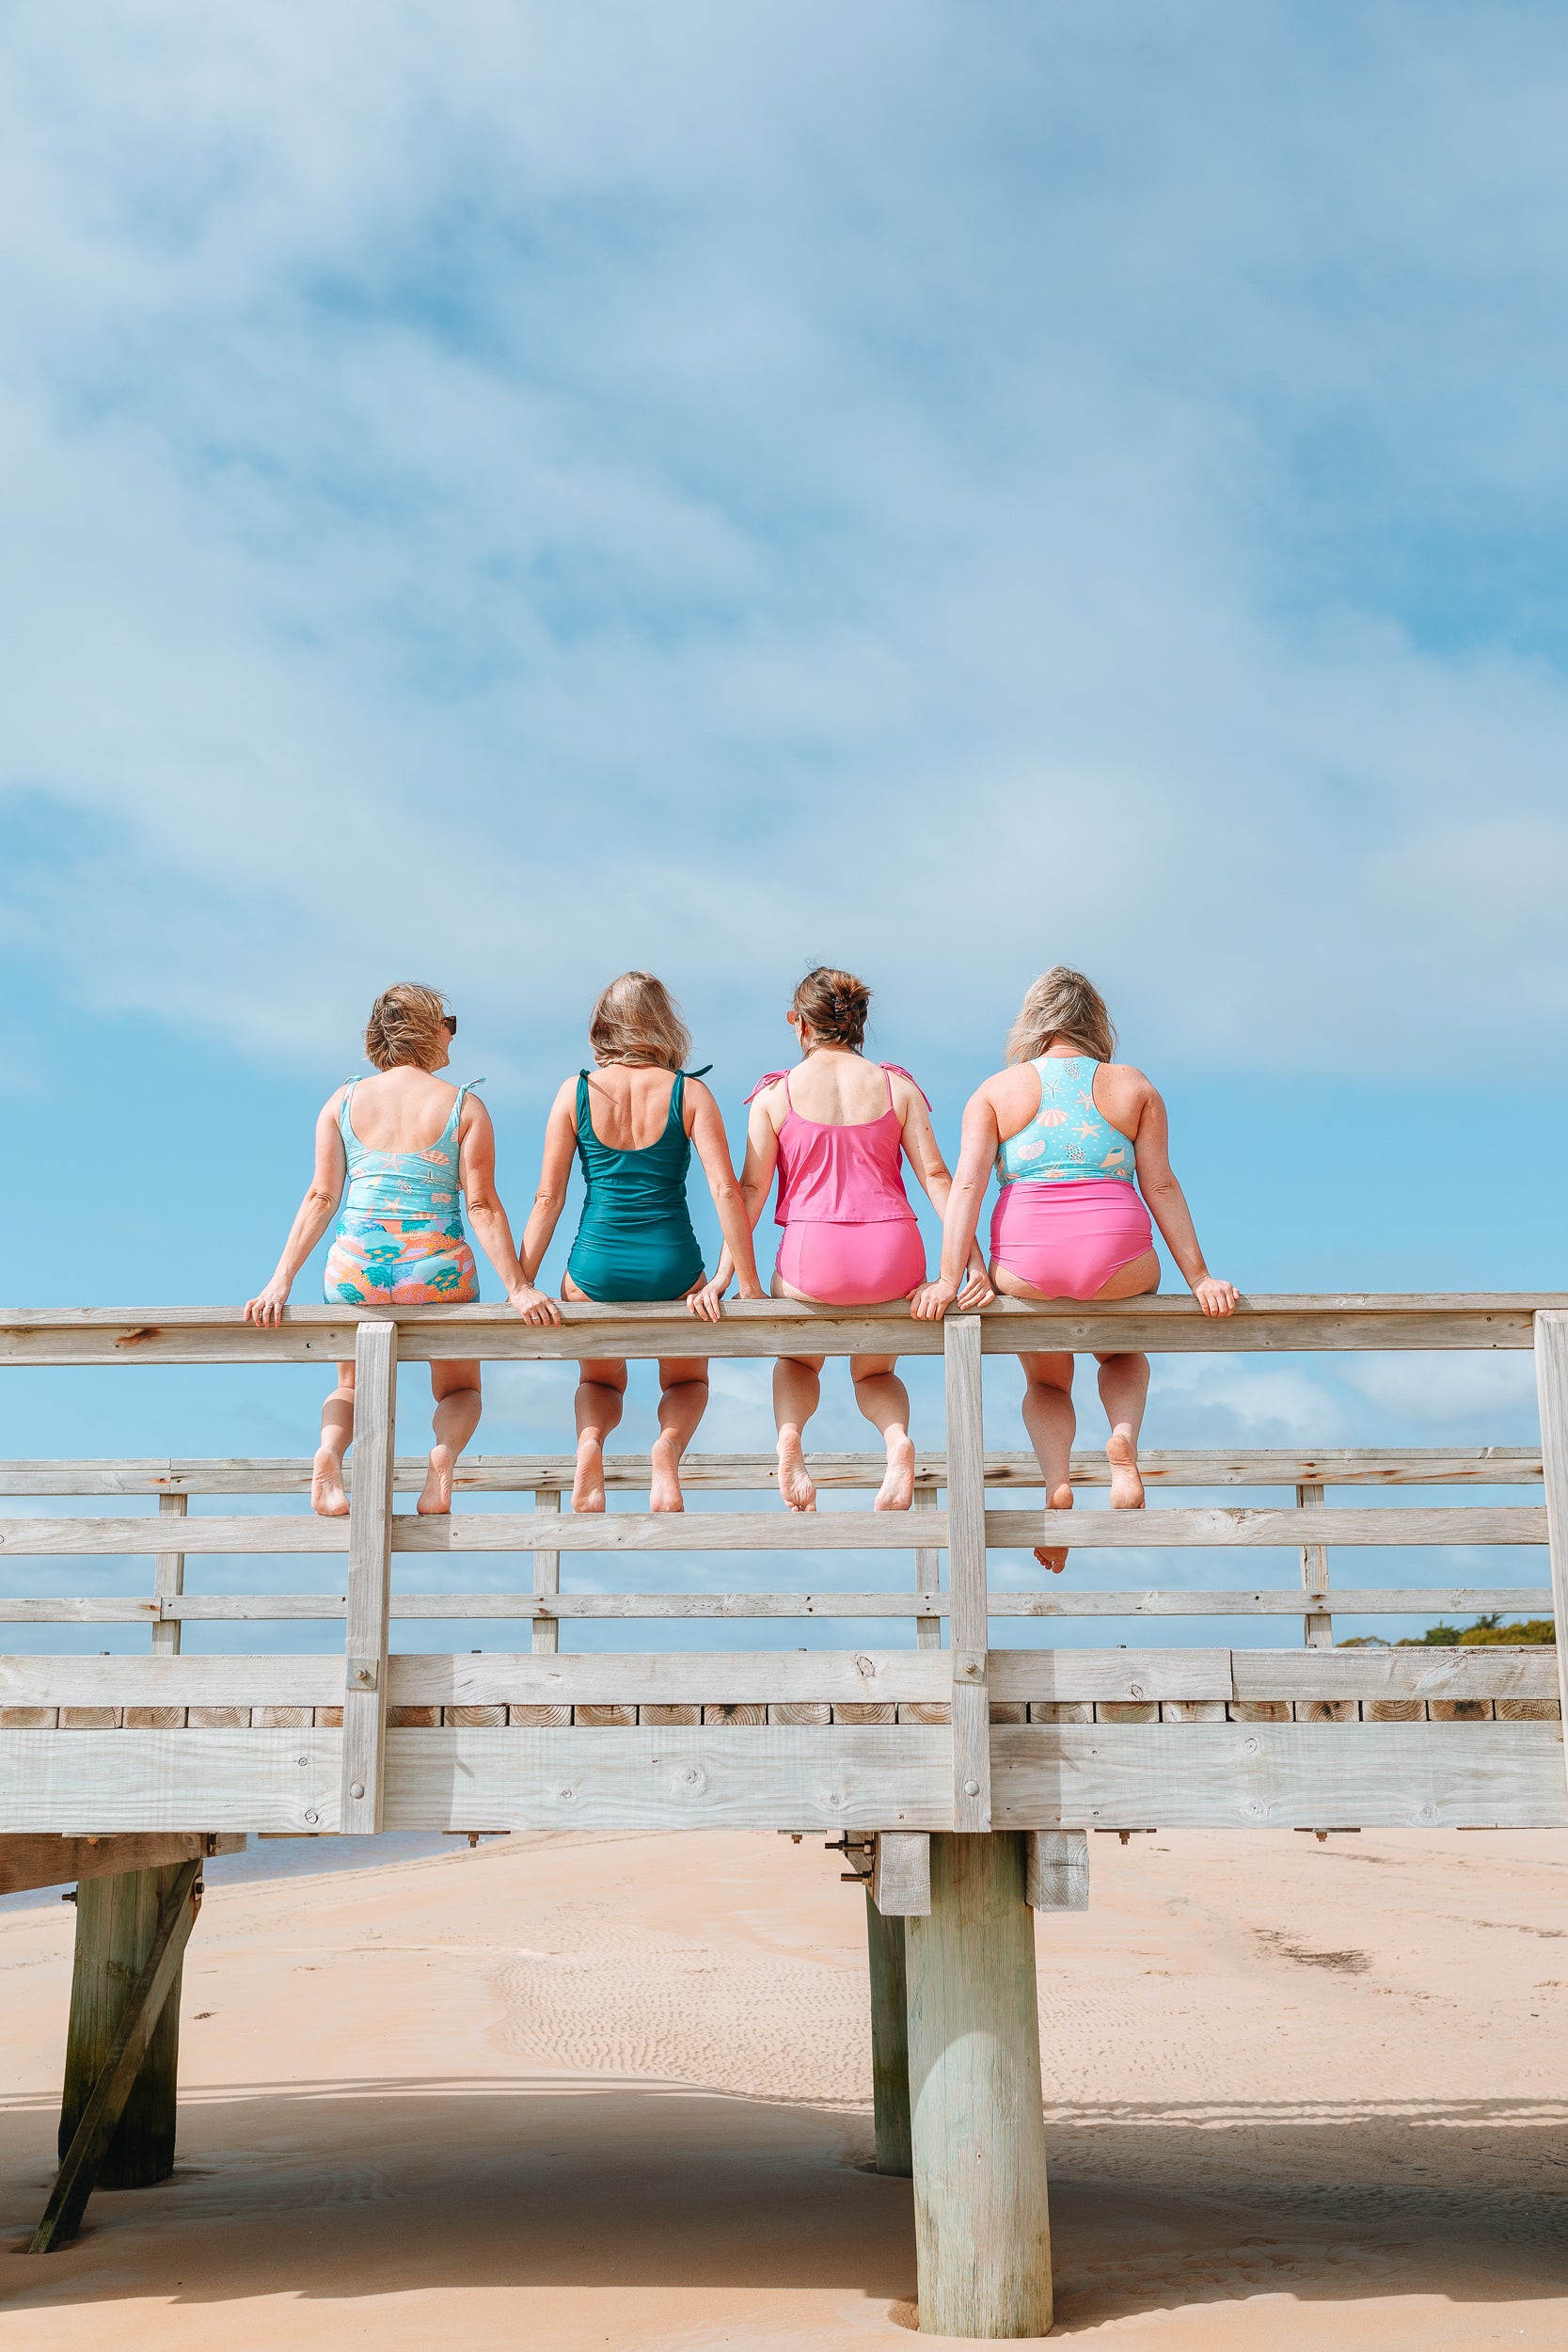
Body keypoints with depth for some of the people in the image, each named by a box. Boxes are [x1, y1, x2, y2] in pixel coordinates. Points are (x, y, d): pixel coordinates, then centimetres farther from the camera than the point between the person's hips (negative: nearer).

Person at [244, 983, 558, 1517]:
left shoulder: (343, 1101, 6)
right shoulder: (463, 1105, -1)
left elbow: (321, 1197, 0)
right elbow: (482, 1206, -6)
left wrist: (281, 1280, 2)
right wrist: (519, 1288, -5)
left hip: (355, 1271, 2)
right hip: (437, 1272, -2)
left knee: (353, 1388, 26)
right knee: (459, 1389, 22)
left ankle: (329, 1452, -9)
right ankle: (444, 1453, -14)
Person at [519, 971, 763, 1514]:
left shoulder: (576, 1092, -1)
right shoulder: (689, 1093, -4)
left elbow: (548, 1199, -2)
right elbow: (726, 1190, -9)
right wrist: (749, 1284, -4)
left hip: (594, 1269, 1)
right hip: (673, 1267, -1)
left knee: (600, 1380, 28)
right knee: (686, 1380, 26)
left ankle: (590, 1439, -7)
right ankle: (669, 1444, -8)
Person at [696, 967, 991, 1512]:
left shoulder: (775, 1093, 3)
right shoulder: (897, 1086, 6)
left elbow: (751, 1188, -2)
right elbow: (935, 1175, 1)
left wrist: (723, 1277, 0)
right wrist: (973, 1261, 0)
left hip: (812, 1262, -1)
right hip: (894, 1261, 1)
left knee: (798, 1359, 31)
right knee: (875, 1371, 28)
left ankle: (790, 1434, -2)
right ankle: (897, 1439, -6)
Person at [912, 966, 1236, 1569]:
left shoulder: (994, 1091, 7)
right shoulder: (1132, 1086, 9)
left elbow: (967, 1185, -4)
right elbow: (1161, 1187, 5)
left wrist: (949, 1279, -8)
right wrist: (1199, 1279, 7)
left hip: (1025, 1269, 0)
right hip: (1119, 1263, 0)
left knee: (1045, 1383, 27)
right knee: (1123, 1354, 33)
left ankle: (1056, 1483, -3)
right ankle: (1123, 1440, 1)